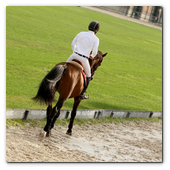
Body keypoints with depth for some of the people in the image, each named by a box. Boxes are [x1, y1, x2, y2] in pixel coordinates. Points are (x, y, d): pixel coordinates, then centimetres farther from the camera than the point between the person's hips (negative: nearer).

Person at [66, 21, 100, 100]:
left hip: (74, 55, 2)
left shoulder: (81, 34, 5)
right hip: (84, 59, -2)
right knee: (88, 76, 19)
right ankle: (82, 94, 19)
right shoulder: (96, 39, -3)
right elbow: (94, 52, -7)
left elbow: (73, 44, 11)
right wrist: (92, 56, 16)